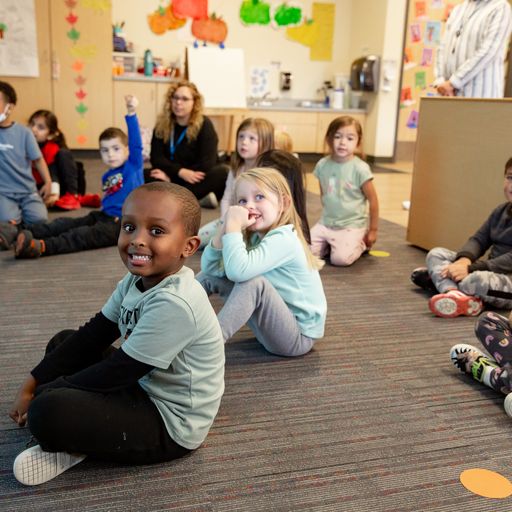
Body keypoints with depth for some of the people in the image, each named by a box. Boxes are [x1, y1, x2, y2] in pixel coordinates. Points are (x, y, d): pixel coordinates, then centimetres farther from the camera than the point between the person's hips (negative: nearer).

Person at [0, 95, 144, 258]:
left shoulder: (133, 165, -2)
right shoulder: (107, 176, 19)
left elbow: (135, 143, -17)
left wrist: (131, 113, -28)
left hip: (124, 223, -8)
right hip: (104, 215, 8)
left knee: (86, 235, -29)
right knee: (67, 223, -8)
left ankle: (42, 246, -50)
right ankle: (18, 233, -21)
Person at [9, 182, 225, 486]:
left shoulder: (174, 304, -30)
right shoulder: (137, 280, -2)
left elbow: (118, 371, -24)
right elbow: (91, 337, 4)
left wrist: (42, 394, -10)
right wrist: (32, 384, 0)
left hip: (170, 425, -10)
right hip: (141, 388, 10)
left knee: (48, 413, -27)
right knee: (63, 343, 15)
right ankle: (73, 438, 1)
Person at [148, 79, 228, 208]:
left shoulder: (204, 124, -6)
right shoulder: (162, 125, 2)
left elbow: (206, 164, -14)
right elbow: (156, 159, -5)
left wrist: (170, 174, -16)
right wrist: (180, 172, -23)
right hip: (171, 180, 2)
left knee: (223, 171, -30)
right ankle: (197, 198, -30)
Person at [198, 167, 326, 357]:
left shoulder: (283, 240, -24)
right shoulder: (253, 237, 1)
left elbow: (238, 271, -40)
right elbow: (209, 268, -3)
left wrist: (233, 226, -29)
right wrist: (224, 229, -16)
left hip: (299, 336, -8)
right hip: (273, 325, 8)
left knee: (254, 282, -34)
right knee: (210, 275, 3)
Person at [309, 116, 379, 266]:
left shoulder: (360, 168, -16)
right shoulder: (322, 165, -3)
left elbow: (373, 200, -9)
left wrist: (373, 230, -4)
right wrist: (328, 216, 13)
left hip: (352, 226, -4)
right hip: (326, 223, 4)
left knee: (340, 258, -24)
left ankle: (361, 244, 8)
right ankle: (329, 243, 17)